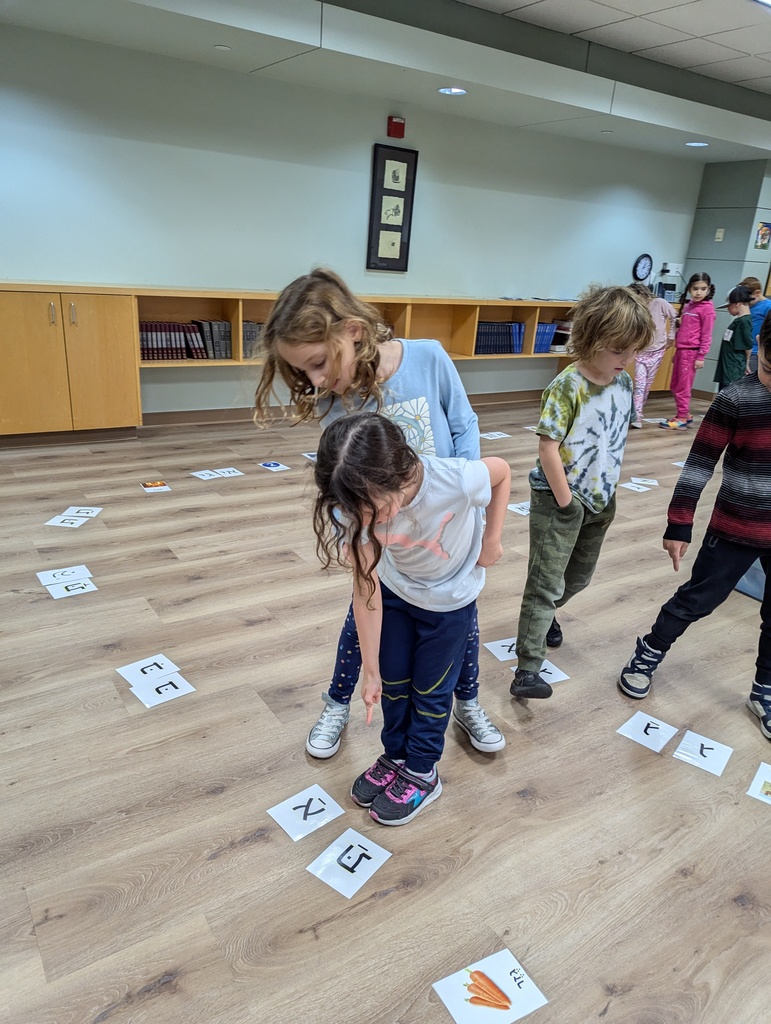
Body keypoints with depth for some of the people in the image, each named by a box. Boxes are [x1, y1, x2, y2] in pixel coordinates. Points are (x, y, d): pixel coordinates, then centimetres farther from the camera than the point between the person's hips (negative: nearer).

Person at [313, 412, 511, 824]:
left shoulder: (456, 481, -41)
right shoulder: (357, 505, -32)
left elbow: (502, 471, -16)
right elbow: (366, 589, -21)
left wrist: (492, 539, -12)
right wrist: (371, 671, -14)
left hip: (450, 597, -2)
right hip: (395, 589, 3)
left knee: (430, 689, 12)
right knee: (393, 680, 16)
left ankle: (421, 774, 36)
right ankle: (395, 757, 42)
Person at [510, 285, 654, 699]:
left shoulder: (624, 383, 2)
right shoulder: (567, 386, -20)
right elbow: (548, 447, -21)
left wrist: (605, 492, 10)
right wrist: (566, 501, -17)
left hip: (600, 498, 7)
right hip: (559, 499, -7)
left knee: (580, 575, 22)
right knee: (546, 582, -5)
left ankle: (546, 612, 50)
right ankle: (527, 669, 1)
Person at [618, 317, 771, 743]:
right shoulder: (736, 398, -16)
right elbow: (700, 463, -13)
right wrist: (678, 526, -13)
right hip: (736, 529, -4)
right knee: (697, 600, 9)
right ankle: (648, 653, 32)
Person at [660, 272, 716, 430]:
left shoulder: (707, 308, -8)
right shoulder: (688, 305, 15)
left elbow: (706, 335, -10)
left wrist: (701, 357, -14)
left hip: (691, 352, -8)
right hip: (681, 350, 8)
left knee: (683, 387, -3)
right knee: (675, 386, 14)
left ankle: (682, 420, 5)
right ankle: (685, 415, 25)